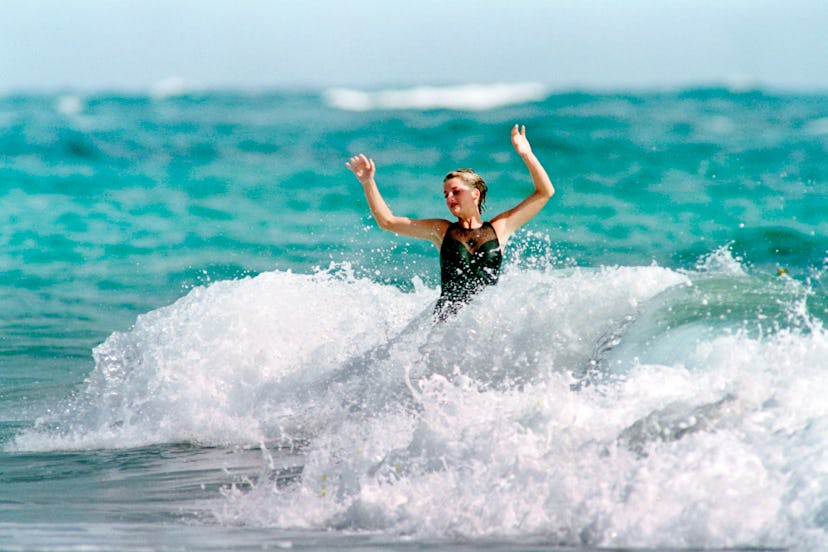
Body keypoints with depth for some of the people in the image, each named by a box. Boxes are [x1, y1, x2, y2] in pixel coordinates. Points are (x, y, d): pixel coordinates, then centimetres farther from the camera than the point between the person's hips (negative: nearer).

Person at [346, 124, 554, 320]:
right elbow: (387, 221, 19)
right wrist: (368, 182, 11)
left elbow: (545, 192, 13)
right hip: (447, 317, 1)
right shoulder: (442, 230, 16)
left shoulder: (499, 228, 12)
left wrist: (526, 155, 4)